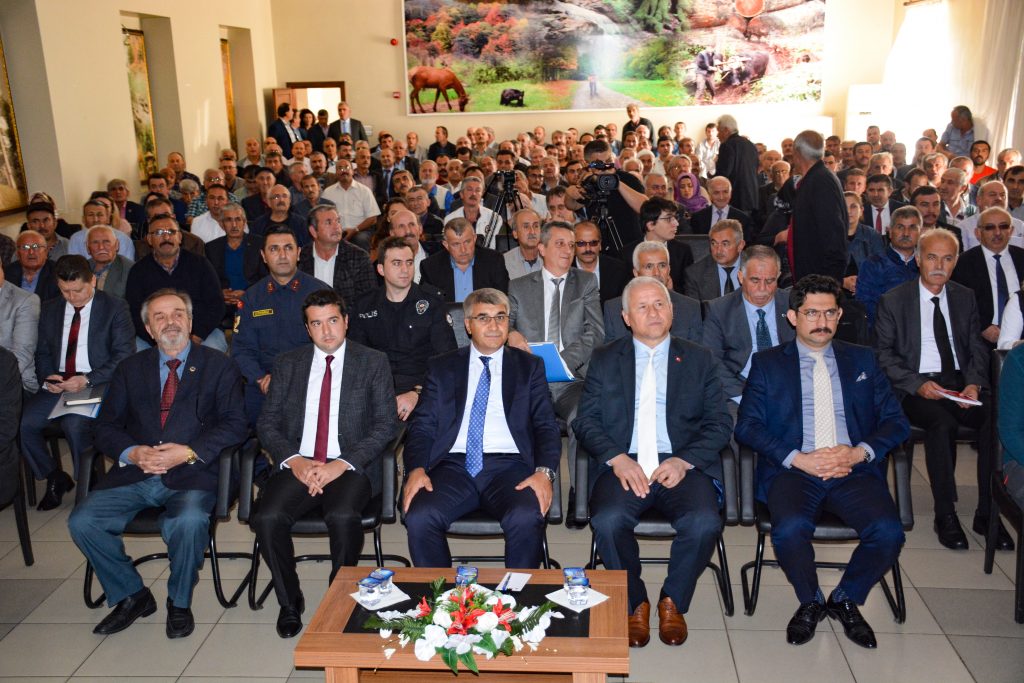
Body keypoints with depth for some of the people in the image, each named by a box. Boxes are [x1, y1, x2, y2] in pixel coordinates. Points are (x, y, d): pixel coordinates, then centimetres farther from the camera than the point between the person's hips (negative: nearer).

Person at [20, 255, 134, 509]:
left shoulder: (116, 308, 0)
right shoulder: (49, 310, 15)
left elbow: (124, 356, -7)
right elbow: (42, 353, 18)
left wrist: (87, 380, -19)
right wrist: (47, 378, -5)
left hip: (98, 386, -5)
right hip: (57, 385, 5)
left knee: (75, 424, -33)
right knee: (20, 421, -20)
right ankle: (55, 478, 3)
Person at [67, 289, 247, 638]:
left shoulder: (219, 366, 7)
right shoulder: (130, 368, 16)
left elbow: (234, 425, -2)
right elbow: (106, 427, 11)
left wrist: (189, 452, -16)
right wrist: (132, 453, -10)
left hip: (191, 476, -4)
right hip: (134, 474, 4)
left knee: (189, 521, -33)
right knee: (82, 521, -17)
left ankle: (179, 602, -4)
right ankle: (132, 595, 6)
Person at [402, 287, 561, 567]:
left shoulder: (530, 367, 16)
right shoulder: (441, 367, 18)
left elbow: (546, 425, 8)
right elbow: (422, 425, 11)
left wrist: (544, 471, -11)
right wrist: (416, 469, -9)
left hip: (508, 466, -1)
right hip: (454, 466, 1)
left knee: (527, 519, -32)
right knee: (419, 518, -28)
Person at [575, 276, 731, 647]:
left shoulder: (699, 359, 15)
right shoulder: (604, 359, 15)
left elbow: (720, 423, 8)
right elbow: (585, 421, 7)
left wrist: (684, 461, -10)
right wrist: (616, 458, -11)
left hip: (682, 466, 0)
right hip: (623, 464, 0)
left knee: (705, 523, -29)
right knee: (608, 521, -30)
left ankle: (673, 602, 0)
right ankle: (635, 603, -3)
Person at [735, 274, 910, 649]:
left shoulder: (862, 360, 19)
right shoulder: (767, 362, 12)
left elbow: (897, 421, 12)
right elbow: (747, 426, 2)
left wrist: (860, 452, -8)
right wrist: (798, 459, -12)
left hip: (854, 471, 2)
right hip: (793, 470, -2)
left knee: (888, 531, -26)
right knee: (790, 529, -32)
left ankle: (845, 600, 5)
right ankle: (809, 602, 1)